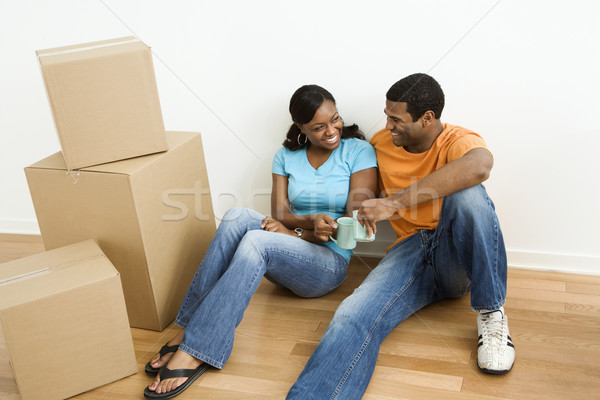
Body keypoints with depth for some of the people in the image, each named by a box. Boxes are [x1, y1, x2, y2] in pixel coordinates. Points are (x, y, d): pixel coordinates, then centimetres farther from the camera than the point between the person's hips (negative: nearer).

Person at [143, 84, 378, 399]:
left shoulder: (359, 151, -1)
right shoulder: (286, 156, 10)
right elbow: (279, 214, 1)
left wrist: (296, 233, -19)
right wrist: (312, 222, -21)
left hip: (329, 262, -4)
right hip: (283, 254, 4)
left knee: (257, 241, -34)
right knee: (238, 217, -29)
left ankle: (194, 353, -35)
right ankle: (187, 328, -29)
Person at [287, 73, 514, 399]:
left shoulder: (457, 141, -9)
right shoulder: (381, 143, 9)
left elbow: (480, 165, -36)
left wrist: (394, 203, -37)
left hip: (456, 255, -2)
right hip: (409, 250, 3)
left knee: (468, 193, -35)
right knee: (353, 316, -28)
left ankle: (491, 313, -21)